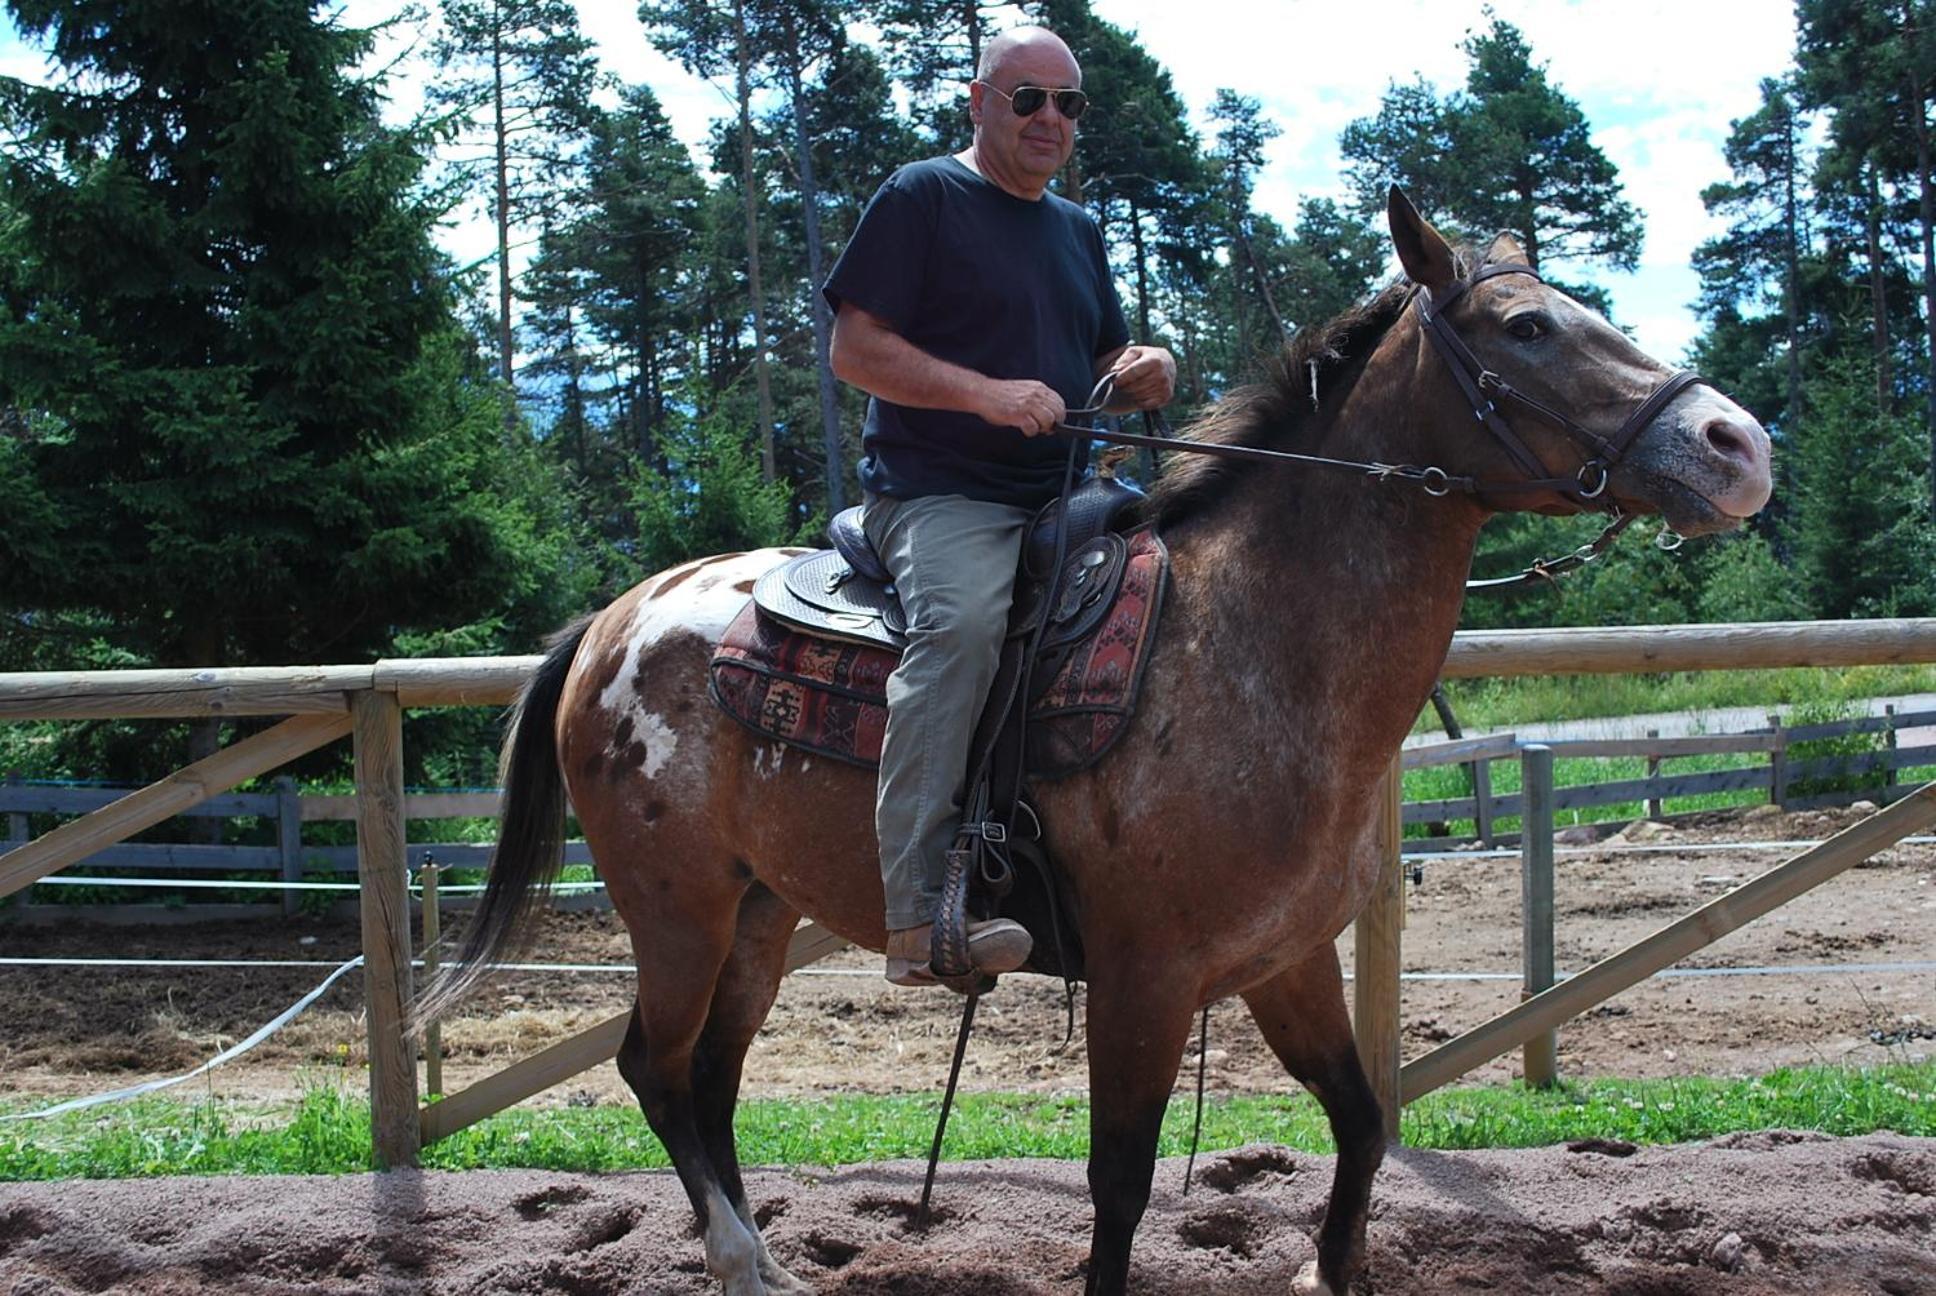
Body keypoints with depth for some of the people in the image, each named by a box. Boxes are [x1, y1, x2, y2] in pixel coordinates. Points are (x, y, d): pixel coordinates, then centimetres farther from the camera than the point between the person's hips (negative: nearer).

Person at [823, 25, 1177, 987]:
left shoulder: (1078, 231, 24)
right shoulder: (921, 199, 1)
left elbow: (1104, 371, 29)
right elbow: (855, 349, -7)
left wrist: (1146, 377, 4)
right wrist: (989, 394, -19)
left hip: (1062, 501, 8)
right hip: (940, 497, -8)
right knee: (963, 621, -36)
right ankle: (919, 914, -43)